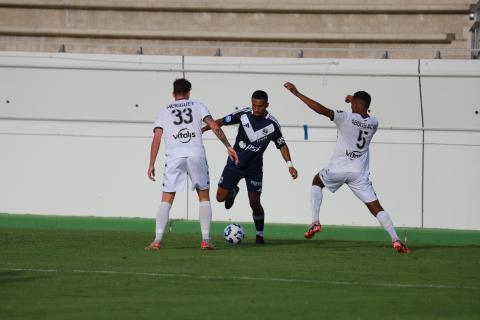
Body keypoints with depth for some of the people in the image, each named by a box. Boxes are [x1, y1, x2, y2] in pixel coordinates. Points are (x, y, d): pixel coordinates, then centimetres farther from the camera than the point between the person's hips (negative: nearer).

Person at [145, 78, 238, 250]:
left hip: (174, 157, 0)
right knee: (204, 197, 13)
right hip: (196, 154, 0)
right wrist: (228, 147, 7)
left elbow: (157, 138, 7)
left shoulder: (164, 111, 17)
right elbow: (214, 126, 3)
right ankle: (205, 240, 5)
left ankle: (157, 241, -8)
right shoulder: (198, 106, 16)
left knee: (166, 199, 4)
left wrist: (151, 164, 6)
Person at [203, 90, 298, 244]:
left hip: (254, 168, -1)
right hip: (234, 164, 1)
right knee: (221, 197, -2)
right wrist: (203, 129, -17)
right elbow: (222, 121, -5)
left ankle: (260, 234, 15)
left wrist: (290, 165, -12)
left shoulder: (272, 124, -13)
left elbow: (282, 145, -3)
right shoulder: (244, 114, -13)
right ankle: (233, 192, 34)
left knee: (255, 203, -6)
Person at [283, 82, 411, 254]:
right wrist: (355, 102, 33)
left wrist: (296, 93, -13)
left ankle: (315, 222, 13)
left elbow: (320, 109, -17)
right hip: (360, 173, 2)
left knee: (317, 182, 28)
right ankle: (395, 239, -17)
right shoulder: (374, 123, 3)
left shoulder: (346, 118, -11)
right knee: (376, 207, 1)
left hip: (338, 169, -2)